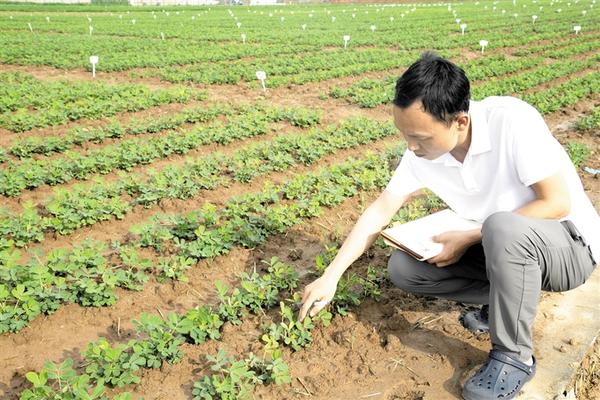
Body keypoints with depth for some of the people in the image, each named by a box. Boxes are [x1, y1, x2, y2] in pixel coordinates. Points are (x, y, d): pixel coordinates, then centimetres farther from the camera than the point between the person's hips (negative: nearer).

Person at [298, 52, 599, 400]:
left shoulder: (511, 121, -29)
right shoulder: (423, 151, -12)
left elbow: (557, 202, -26)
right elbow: (381, 211, -6)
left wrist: (469, 238, -24)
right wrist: (331, 277, -10)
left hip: (569, 245, -5)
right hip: (500, 247, 6)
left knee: (503, 228, -39)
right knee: (403, 267, -6)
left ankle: (514, 357, -15)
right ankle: (511, 298, 7)